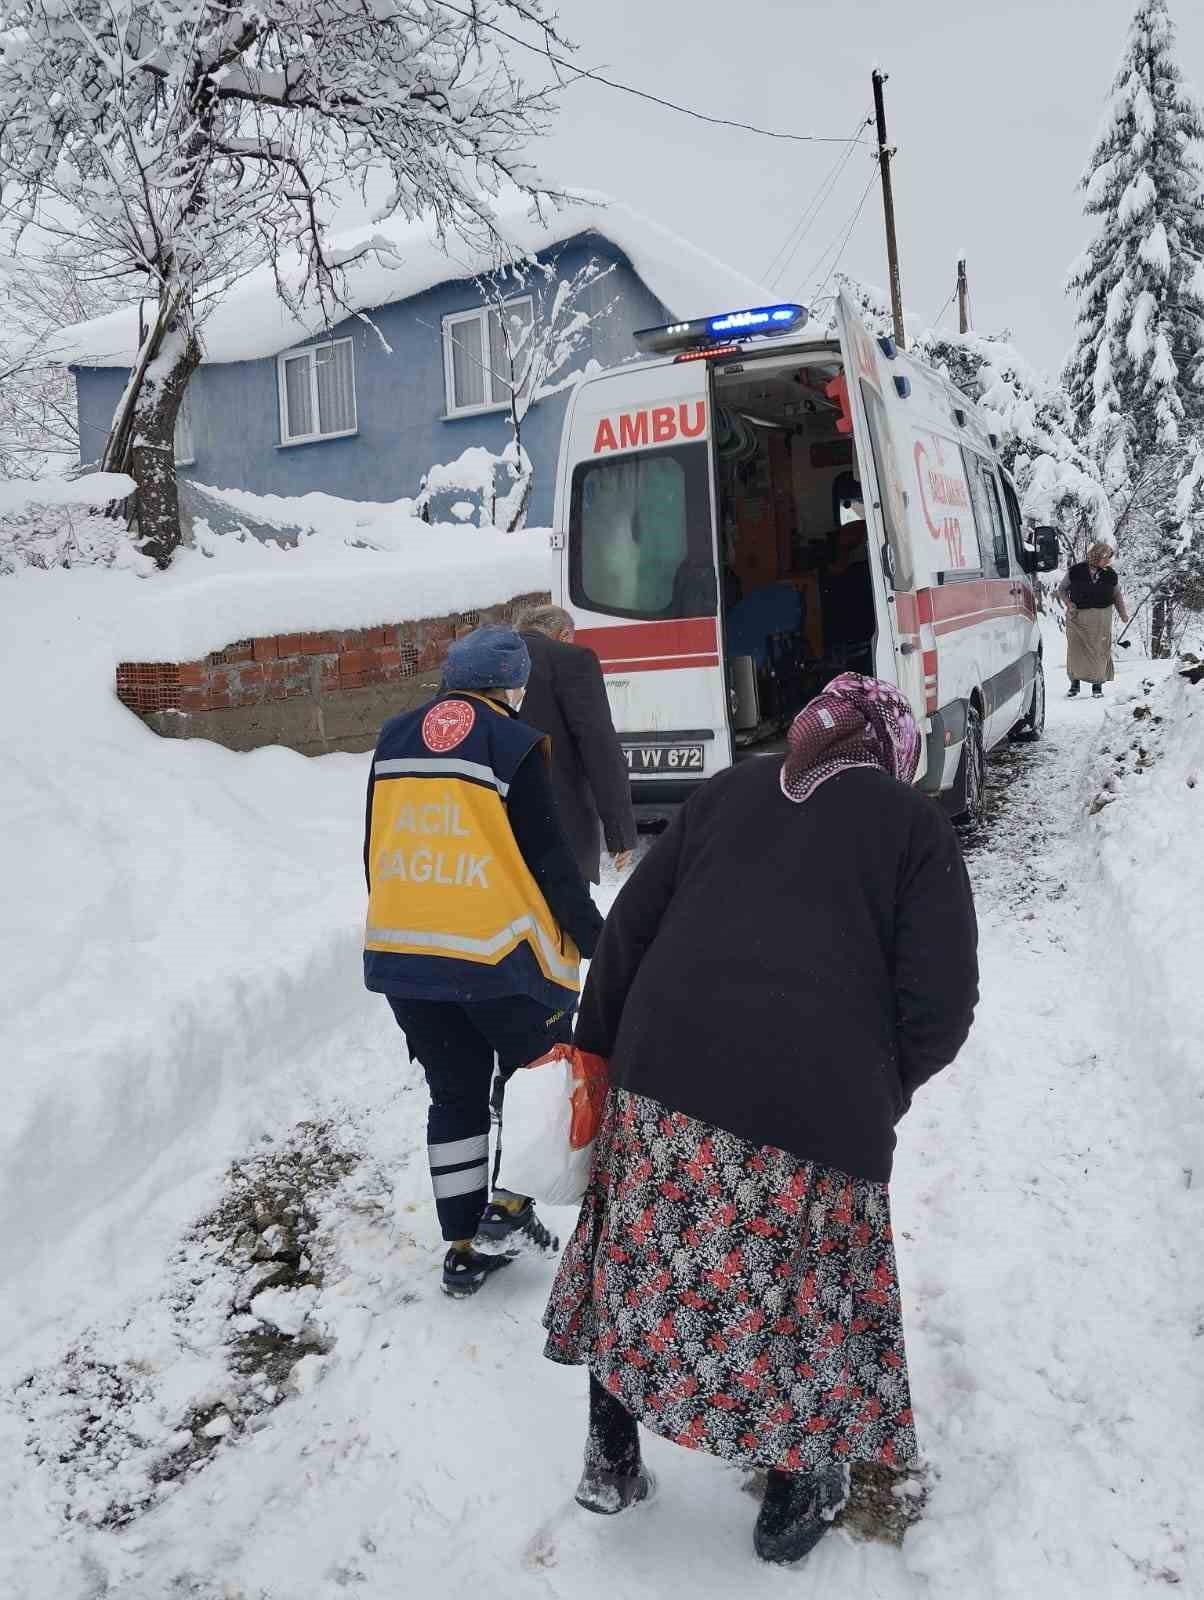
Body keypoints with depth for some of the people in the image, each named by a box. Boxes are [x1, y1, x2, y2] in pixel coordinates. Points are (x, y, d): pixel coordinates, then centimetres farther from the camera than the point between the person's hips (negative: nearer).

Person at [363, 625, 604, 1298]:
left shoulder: (394, 739, 11)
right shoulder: (513, 744, -7)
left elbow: (376, 852, 16)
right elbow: (548, 858, -8)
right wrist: (593, 936, 3)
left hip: (400, 949, 6)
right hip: (496, 952, -5)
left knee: (455, 1092, 16)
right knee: (535, 1068, 18)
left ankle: (466, 1246, 23)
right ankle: (508, 1209, 14)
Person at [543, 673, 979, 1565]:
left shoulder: (727, 793, 18)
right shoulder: (916, 826, 9)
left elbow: (629, 929, 12)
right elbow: (941, 1004, 1)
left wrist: (597, 1048, 20)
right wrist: (875, 1093, 17)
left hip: (666, 1080, 3)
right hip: (817, 1106, -2)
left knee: (641, 1265, 21)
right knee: (805, 1292, 17)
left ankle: (612, 1459, 36)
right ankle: (797, 1493, 36)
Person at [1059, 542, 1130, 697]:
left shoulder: (1111, 575, 2)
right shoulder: (1076, 571, -4)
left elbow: (1117, 595, 15)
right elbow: (1062, 588, 8)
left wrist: (1123, 613, 6)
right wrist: (1068, 603, -7)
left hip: (1101, 619, 1)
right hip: (1077, 616, -1)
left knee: (1099, 650, 1)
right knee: (1075, 648, 1)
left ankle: (1098, 684, 12)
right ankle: (1075, 682, 15)